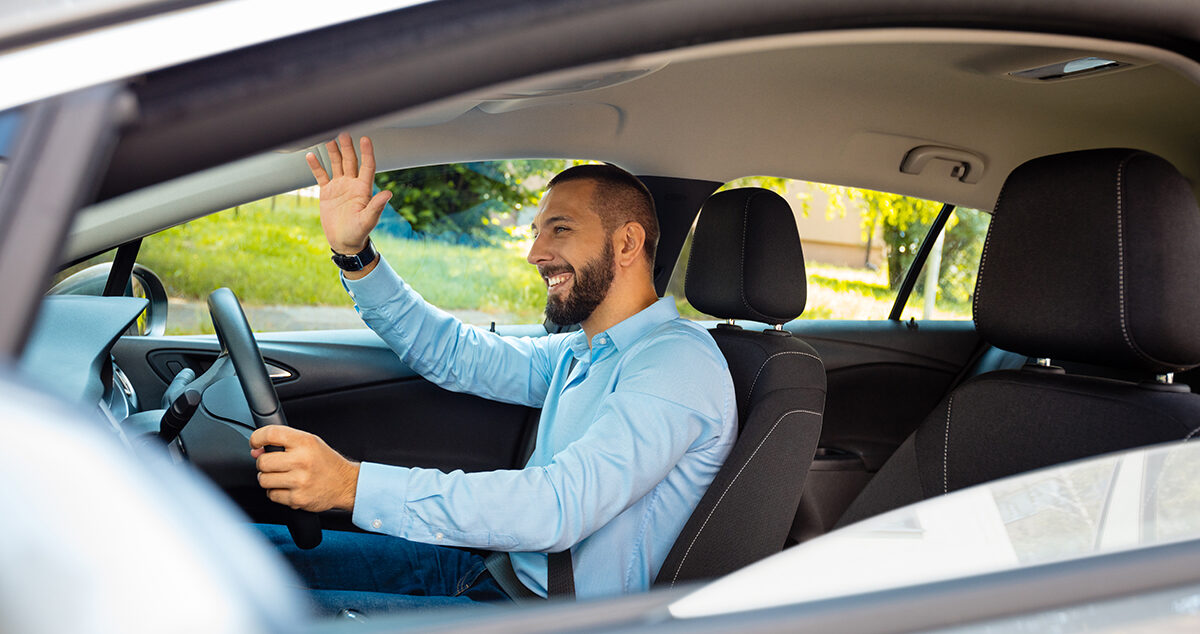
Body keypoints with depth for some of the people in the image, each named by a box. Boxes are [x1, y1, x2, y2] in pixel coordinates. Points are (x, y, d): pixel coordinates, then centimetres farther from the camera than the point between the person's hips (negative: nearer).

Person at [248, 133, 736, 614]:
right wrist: (353, 253, 4)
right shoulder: (580, 351, 11)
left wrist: (353, 485, -35)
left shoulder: (679, 361, -19)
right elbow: (454, 354, 16)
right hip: (494, 570, 9)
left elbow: (560, 507, -32)